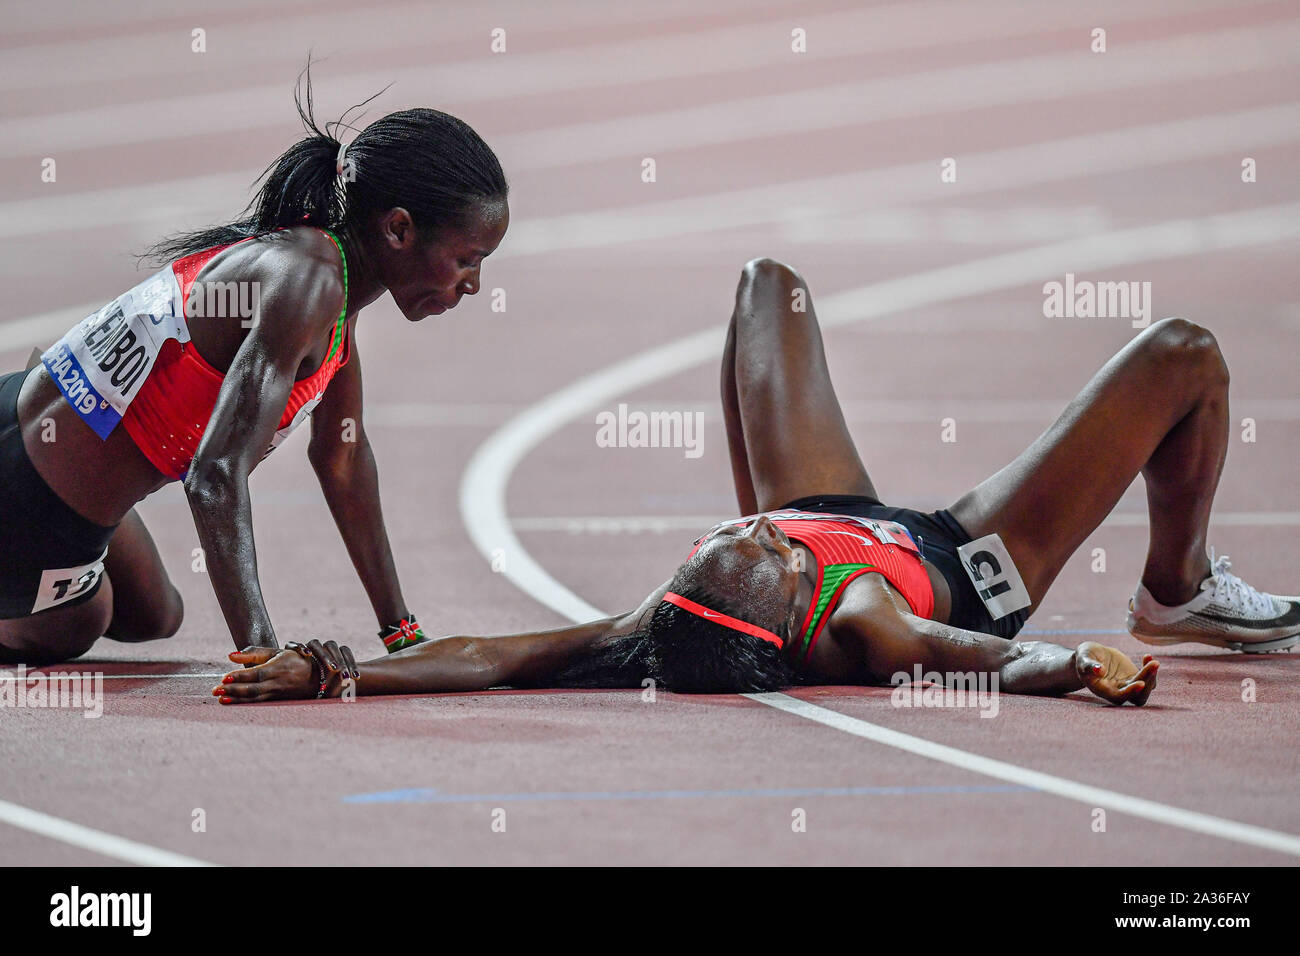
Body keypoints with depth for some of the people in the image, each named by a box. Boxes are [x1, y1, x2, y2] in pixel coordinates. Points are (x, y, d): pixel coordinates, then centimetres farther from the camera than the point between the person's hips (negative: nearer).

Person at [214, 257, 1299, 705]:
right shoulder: (860, 630, -48)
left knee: (771, 279, 24)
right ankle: (1178, 592, 34)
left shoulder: (656, 630, -40)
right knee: (1183, 354, 4)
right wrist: (1085, 666, -79)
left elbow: (489, 657, -45)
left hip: (853, 519, 4)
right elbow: (1010, 660, -57)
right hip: (971, 564, -4)